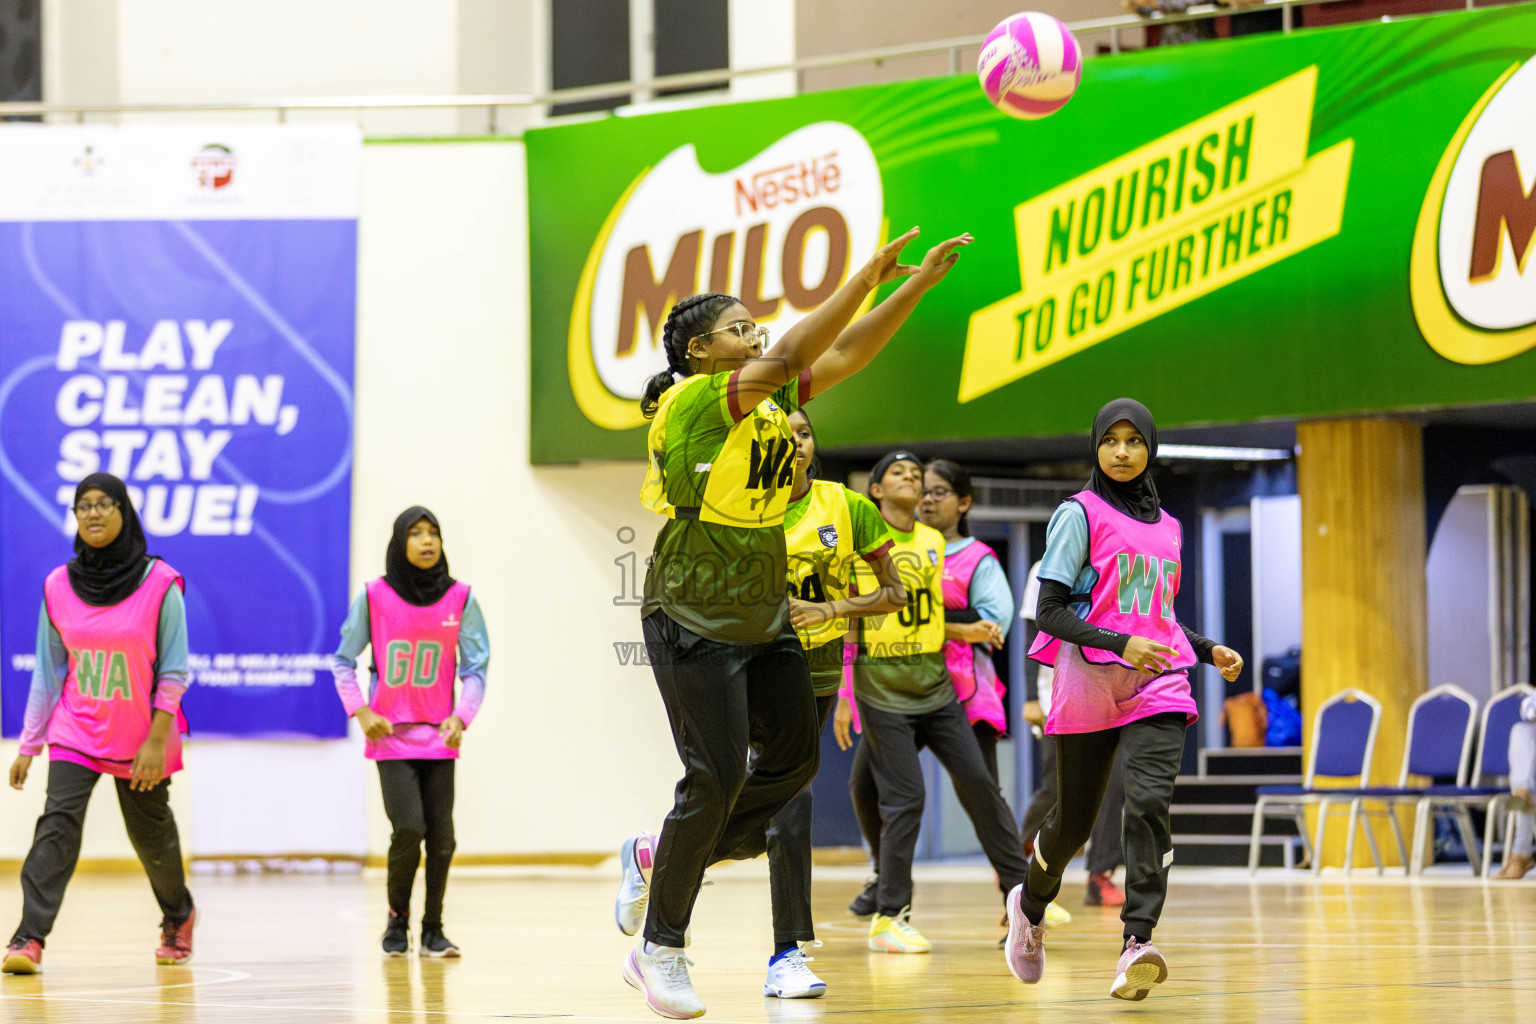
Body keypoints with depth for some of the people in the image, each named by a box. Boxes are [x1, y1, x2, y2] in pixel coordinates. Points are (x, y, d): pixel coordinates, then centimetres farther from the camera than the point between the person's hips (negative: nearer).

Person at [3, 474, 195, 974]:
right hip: (75, 729, 1)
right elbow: (47, 672, 6)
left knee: (151, 834, 13)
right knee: (57, 823, -17)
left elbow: (173, 671, -7)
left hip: (141, 739, -1)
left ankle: (178, 916, 41)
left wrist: (157, 741, -14)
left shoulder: (160, 584, -9)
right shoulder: (59, 586, -1)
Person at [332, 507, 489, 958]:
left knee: (441, 835, -2)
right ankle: (396, 920, 8)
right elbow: (343, 659, 5)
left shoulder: (460, 598, 0)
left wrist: (461, 717, -14)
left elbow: (475, 667, 2)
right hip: (390, 736, -2)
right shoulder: (374, 596, -2)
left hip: (438, 737, 2)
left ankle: (433, 930, 12)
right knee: (409, 827, -14)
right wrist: (360, 711, -8)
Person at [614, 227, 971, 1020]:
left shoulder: (773, 399, 7)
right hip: (692, 620, -8)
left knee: (793, 759, 6)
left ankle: (655, 857, 23)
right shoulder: (692, 402, -16)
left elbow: (846, 354, 3)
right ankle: (659, 950, 3)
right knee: (716, 779, -9)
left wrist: (918, 285, -9)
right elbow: (787, 358, -28)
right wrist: (870, 276, -30)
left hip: (762, 618, 8)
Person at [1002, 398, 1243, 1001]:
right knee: (1074, 820, 7)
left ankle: (1138, 942, -30)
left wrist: (1209, 651, 12)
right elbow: (1050, 612, -8)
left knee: (1149, 801, -20)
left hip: (1157, 686, 3)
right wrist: (1122, 645, -21)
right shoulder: (1080, 514, -1)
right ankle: (1030, 905, 39)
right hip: (1087, 684, -3)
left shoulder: (1166, 527, 17)